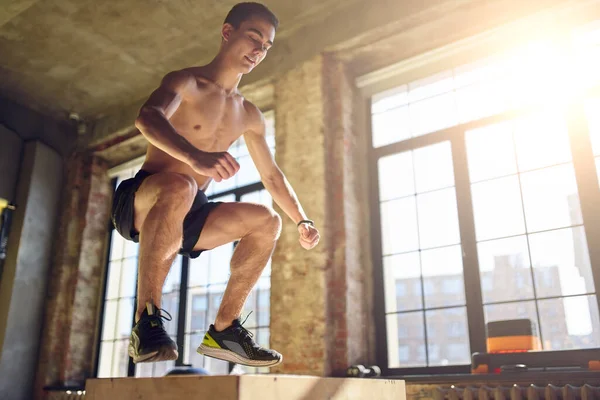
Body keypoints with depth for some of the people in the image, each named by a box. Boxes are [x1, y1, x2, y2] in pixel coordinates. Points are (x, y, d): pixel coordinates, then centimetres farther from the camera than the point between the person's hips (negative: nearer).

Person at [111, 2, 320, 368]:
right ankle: (147, 320, -32)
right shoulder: (186, 82, -8)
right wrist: (196, 156, -49)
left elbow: (272, 174, 18)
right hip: (140, 204, -6)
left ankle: (224, 329, -6)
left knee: (267, 221, -6)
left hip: (187, 216, 6)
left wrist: (302, 221, 8)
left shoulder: (249, 116, 11)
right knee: (179, 186, -37)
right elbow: (148, 118, -30)